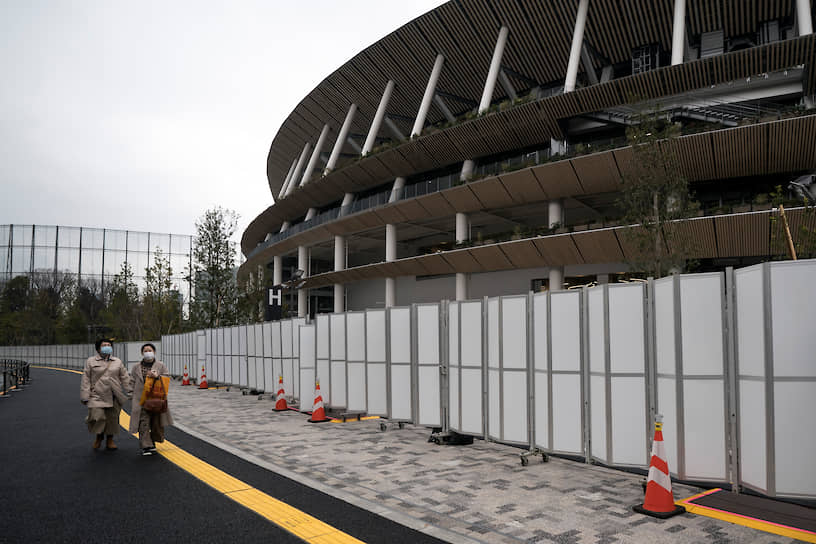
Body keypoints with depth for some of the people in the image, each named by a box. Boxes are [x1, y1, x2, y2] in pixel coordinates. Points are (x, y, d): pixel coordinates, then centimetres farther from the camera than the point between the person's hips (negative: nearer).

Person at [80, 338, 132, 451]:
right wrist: (85, 397, -3)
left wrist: (130, 391, 8)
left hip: (114, 397, 3)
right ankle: (99, 436, 13)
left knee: (112, 418, 6)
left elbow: (125, 378, 15)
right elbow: (86, 380, 4)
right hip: (97, 396, -3)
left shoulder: (117, 361, 15)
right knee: (97, 417, -15)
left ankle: (110, 440, 24)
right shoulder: (91, 361, 8)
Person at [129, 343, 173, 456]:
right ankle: (146, 446, -5)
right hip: (141, 400, 0)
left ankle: (153, 441, 26)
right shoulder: (136, 368, 12)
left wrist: (157, 376, -16)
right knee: (144, 422, -7)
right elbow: (133, 383, 9)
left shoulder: (161, 366, 8)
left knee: (157, 422, 5)